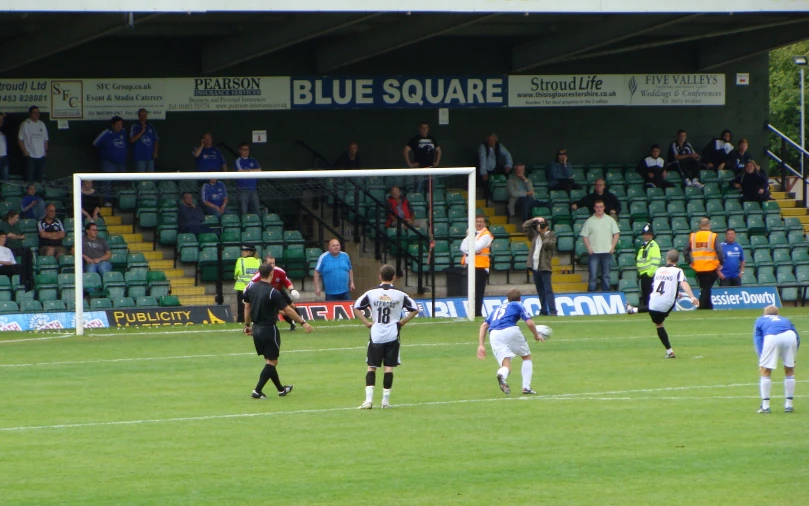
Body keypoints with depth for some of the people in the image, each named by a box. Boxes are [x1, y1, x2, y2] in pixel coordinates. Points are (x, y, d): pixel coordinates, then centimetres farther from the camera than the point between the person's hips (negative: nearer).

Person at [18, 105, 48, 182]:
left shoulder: (42, 124, 12)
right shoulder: (25, 124, -3)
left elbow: (45, 139, 17)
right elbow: (20, 139, -4)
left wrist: (46, 151, 8)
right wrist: (24, 151, -11)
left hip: (41, 156, 5)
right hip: (30, 156, -5)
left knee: (40, 178, 8)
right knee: (29, 178, -6)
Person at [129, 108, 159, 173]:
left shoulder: (151, 127, 12)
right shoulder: (134, 127, -1)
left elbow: (156, 140, 15)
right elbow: (132, 139, -12)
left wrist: (155, 152, 3)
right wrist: (142, 131, -14)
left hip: (150, 156, 4)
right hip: (140, 156, -4)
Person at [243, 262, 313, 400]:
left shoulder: (251, 288, -1)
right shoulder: (273, 293, -20)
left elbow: (247, 307, 9)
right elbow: (287, 310, -18)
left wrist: (247, 325, 22)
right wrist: (303, 322, -11)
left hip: (256, 328, 7)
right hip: (269, 329, -7)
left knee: (269, 360, 18)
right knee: (272, 361, 3)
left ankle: (281, 389, 30)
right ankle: (257, 391, -4)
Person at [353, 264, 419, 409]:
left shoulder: (371, 293, -2)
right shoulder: (400, 294, -2)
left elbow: (356, 308, 0)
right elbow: (415, 309, 3)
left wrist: (367, 322, 4)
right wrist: (403, 322, 7)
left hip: (376, 335, 0)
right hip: (393, 335, 0)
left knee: (371, 367, 5)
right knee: (389, 367, 5)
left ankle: (369, 399, -7)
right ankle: (386, 400, 5)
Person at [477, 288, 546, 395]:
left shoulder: (497, 309, 32)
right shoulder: (518, 305, 19)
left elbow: (484, 325, 22)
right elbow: (529, 323, 6)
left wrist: (481, 345, 18)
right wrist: (536, 335, 24)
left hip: (493, 335, 3)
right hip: (510, 330, -3)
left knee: (506, 366, -1)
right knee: (527, 357, 21)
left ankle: (502, 375, -39)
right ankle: (526, 387, 10)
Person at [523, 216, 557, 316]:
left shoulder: (551, 235, -1)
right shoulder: (535, 234, 14)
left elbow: (549, 244, -18)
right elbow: (525, 226, 15)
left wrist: (543, 234, -11)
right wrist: (534, 220, 5)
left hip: (544, 267, -6)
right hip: (535, 267, 6)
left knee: (548, 290, -11)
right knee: (540, 291, 11)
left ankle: (552, 311, -14)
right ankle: (543, 310, 17)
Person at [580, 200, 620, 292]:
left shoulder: (610, 220, 7)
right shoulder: (590, 221, 4)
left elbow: (616, 233, 7)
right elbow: (584, 236, 3)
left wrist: (612, 247, -3)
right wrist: (589, 248, -8)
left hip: (607, 252, 1)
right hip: (594, 253, -1)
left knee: (606, 275, 6)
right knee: (593, 276, -5)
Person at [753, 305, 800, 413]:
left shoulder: (760, 320, 34)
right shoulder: (785, 320, 38)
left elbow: (758, 339, 19)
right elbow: (797, 338, 24)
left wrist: (761, 359, 12)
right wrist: (792, 357, 24)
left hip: (772, 338, -2)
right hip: (790, 336, 2)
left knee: (765, 371, 12)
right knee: (789, 371, 19)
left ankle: (765, 406, 8)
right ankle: (789, 405, 20)